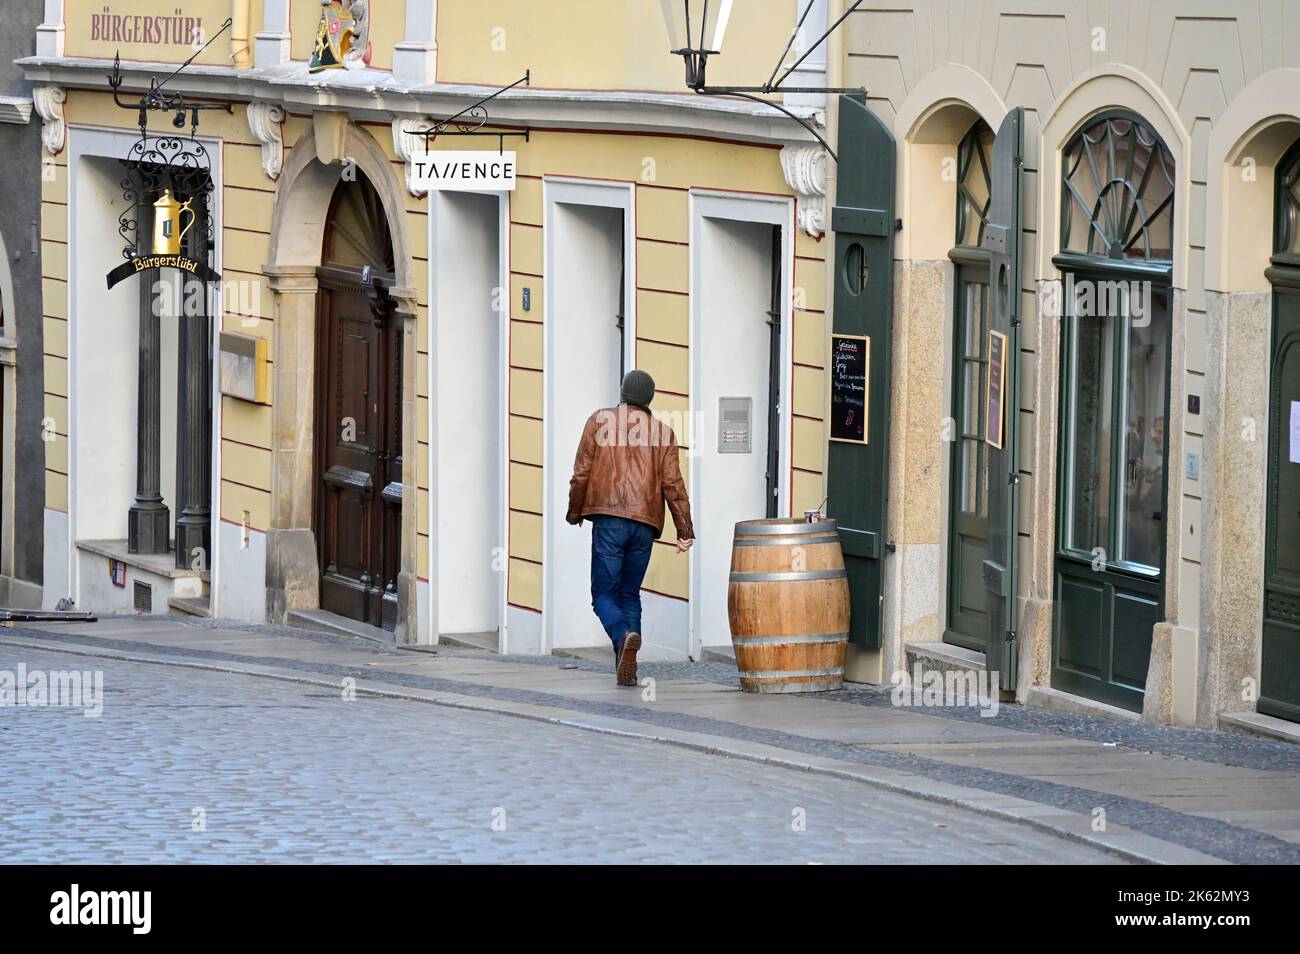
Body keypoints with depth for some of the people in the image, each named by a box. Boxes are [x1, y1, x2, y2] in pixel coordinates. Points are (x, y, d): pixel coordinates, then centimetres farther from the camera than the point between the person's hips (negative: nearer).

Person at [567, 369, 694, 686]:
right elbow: (672, 484, 3)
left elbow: (582, 472, 3)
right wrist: (685, 530, 2)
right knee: (630, 594, 13)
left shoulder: (600, 420, 6)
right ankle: (626, 667, 4)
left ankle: (624, 636, -31)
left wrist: (574, 511, 16)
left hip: (608, 519, -2)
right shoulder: (663, 432, 11)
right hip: (645, 524, 3)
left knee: (604, 595, 0)